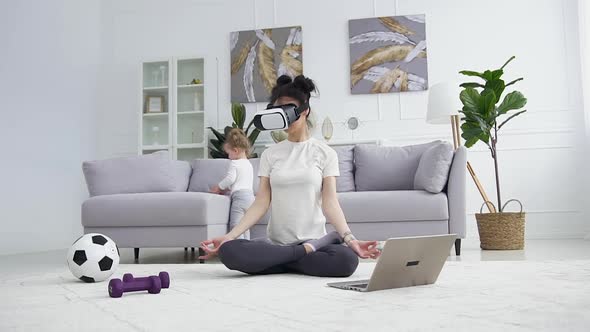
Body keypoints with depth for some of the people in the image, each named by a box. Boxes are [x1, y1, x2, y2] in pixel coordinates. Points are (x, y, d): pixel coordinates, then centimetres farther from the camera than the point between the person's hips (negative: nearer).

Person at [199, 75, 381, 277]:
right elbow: (261, 203, 3)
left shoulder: (325, 153, 5)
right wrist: (229, 236, -11)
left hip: (313, 241, -3)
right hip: (275, 243, 3)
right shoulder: (270, 154, 10)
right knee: (229, 251, -29)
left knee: (347, 259, -35)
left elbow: (329, 202, -4)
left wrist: (349, 237, -22)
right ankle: (306, 253, -14)